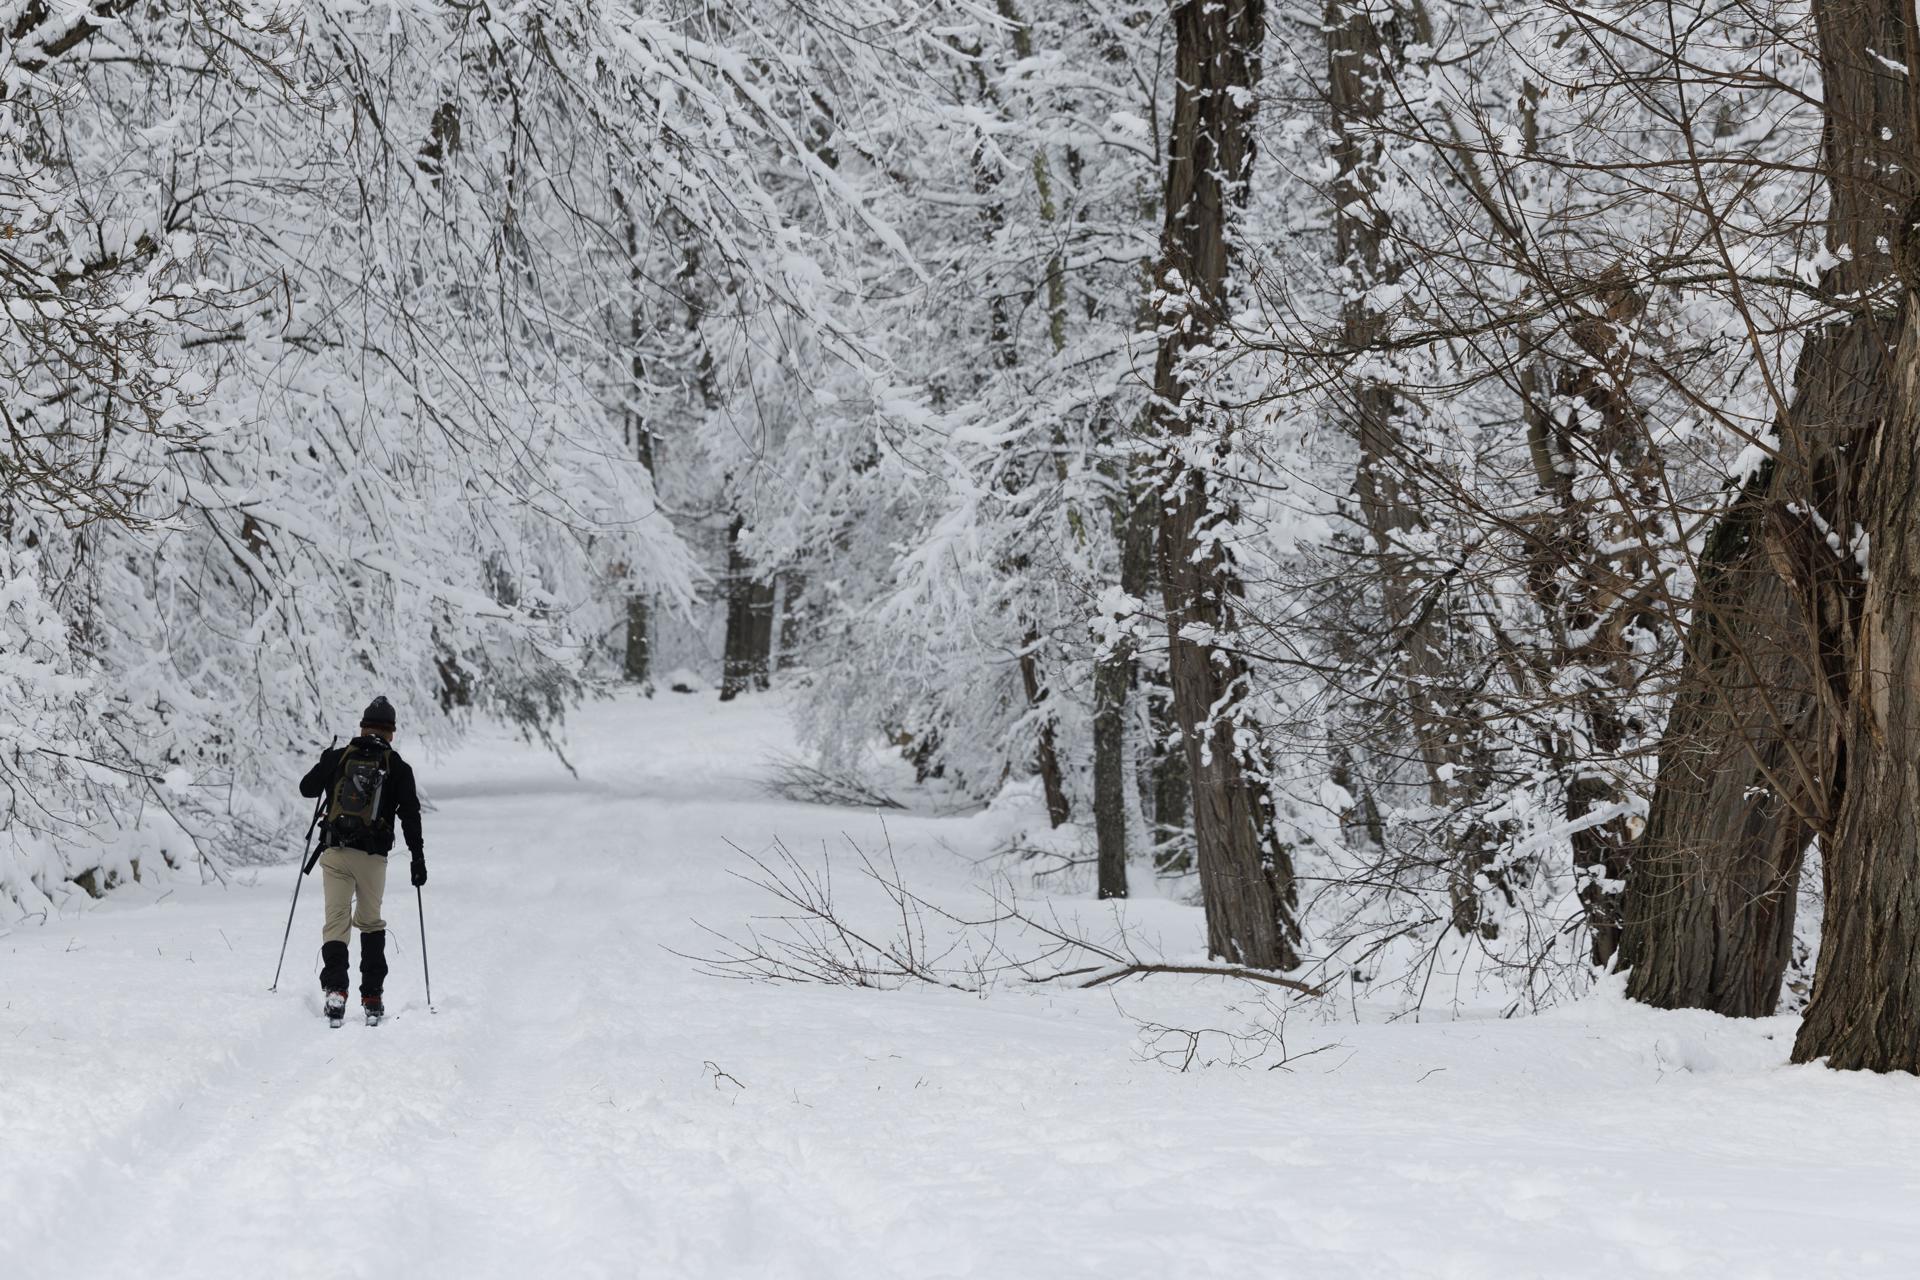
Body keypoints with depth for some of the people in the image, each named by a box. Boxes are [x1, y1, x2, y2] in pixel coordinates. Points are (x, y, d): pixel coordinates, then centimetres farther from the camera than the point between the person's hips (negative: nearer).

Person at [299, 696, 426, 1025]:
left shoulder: (337, 757, 4)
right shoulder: (398, 767, 1)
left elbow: (307, 789, 15)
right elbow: (410, 815, 0)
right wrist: (418, 859, 6)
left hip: (335, 851, 0)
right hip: (373, 855, 0)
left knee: (336, 920, 2)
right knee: (371, 923, 14)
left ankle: (335, 989, -17)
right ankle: (372, 997, 9)